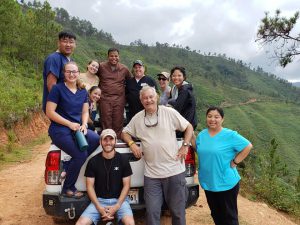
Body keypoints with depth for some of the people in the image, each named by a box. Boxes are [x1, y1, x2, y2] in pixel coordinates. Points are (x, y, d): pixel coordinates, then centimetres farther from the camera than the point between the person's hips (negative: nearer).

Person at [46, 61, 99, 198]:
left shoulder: (83, 92, 12)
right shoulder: (58, 88, -5)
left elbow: (85, 112, 13)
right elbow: (49, 112, -10)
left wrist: (84, 125, -8)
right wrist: (70, 124, -16)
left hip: (76, 128, 6)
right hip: (59, 130, -5)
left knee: (96, 139, -24)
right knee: (81, 155, -24)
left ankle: (71, 166, -6)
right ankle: (67, 189, -1)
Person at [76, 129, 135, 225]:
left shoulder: (123, 161, -2)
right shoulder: (93, 162, -1)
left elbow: (126, 185, 1)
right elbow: (90, 186, 1)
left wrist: (117, 206, -11)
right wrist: (99, 207, -11)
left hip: (119, 199, -1)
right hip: (99, 200, 1)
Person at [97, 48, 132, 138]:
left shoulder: (124, 69, 7)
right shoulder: (101, 66, 4)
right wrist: (100, 88, 9)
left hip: (119, 99, 1)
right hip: (105, 99, -1)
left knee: (118, 122, 4)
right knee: (106, 122, 0)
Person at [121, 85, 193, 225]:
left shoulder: (169, 112, -3)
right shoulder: (137, 118, 6)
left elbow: (189, 127, 5)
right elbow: (125, 133, 16)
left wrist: (185, 145, -6)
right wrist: (131, 143, -3)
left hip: (175, 171, -2)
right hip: (151, 174, 2)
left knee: (178, 211, 12)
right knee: (152, 213, 7)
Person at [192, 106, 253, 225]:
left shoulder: (230, 135, -14)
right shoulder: (201, 135, 2)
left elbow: (248, 146, -12)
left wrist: (235, 162, -14)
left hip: (226, 183, -5)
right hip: (208, 182, 5)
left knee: (229, 215, 11)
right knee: (215, 213, 22)